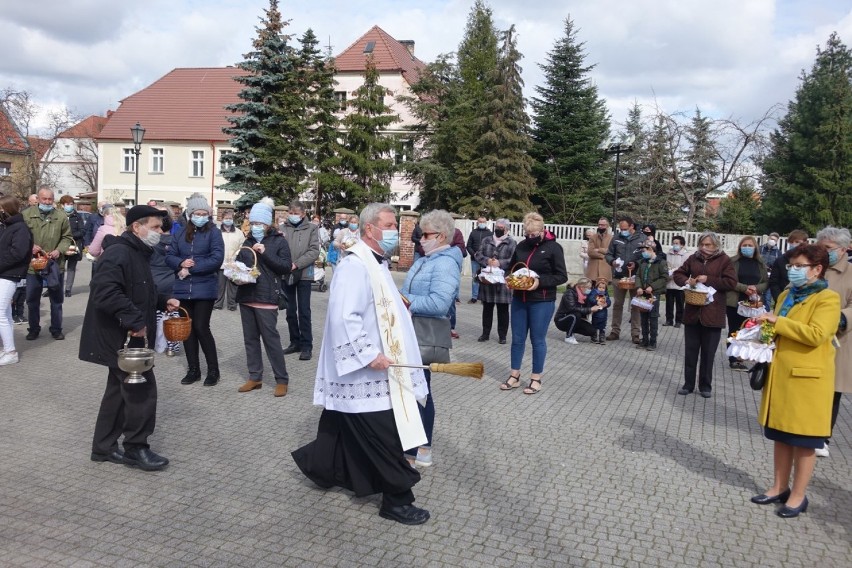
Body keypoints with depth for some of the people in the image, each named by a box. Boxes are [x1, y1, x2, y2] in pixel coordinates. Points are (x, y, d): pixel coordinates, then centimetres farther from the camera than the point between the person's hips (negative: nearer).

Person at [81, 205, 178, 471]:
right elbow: (105, 293, -32)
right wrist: (135, 320, -32)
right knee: (142, 390, -5)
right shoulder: (118, 253, -19)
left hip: (127, 337, 11)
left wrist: (162, 302, 12)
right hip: (121, 337, -11)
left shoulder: (137, 253, 15)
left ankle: (103, 447, 26)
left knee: (119, 391, 16)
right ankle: (136, 448, 8)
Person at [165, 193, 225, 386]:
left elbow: (216, 259, -14)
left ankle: (213, 370, 8)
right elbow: (169, 257, 9)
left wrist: (191, 268, -16)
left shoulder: (213, 232, -4)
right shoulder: (180, 233, 10)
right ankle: (193, 369, 20)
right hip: (183, 288, 5)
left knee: (201, 328, -6)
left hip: (204, 288, -5)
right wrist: (181, 263, -13)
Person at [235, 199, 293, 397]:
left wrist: (265, 252, -18)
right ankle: (255, 377, 22)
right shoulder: (248, 242, 13)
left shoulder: (279, 241, -3)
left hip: (266, 297, -6)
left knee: (271, 338, -4)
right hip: (246, 296, 6)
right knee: (250, 338, 11)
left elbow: (286, 267, -11)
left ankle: (282, 380, 6)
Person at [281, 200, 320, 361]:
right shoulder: (283, 228, 4)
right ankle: (295, 342, 22)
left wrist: (296, 264, -14)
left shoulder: (311, 228, 1)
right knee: (290, 311, 10)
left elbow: (314, 251, -7)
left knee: (304, 311, -1)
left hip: (304, 274, -2)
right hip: (286, 275, 3)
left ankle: (306, 345, 5)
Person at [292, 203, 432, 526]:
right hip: (363, 370, -11)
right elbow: (345, 318, -27)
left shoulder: (375, 262, 14)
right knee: (384, 436, -2)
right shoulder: (355, 265, -20)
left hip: (372, 369, 11)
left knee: (345, 429, 21)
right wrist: (369, 355, -26)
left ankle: (318, 466, 38)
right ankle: (397, 499, 9)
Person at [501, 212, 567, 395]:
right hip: (519, 300, 5)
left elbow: (562, 276, -9)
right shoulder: (521, 246, 4)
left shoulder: (553, 248, -9)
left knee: (538, 340, 5)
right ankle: (514, 376, 22)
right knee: (517, 338, 11)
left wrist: (540, 282, -22)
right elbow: (511, 267, 17)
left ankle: (536, 379, 18)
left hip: (542, 302, -5)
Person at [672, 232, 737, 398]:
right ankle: (688, 384, 20)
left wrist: (709, 280, -16)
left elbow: (731, 282, -9)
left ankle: (705, 386, 19)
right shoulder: (693, 258, 7)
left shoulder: (724, 260, -2)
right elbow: (678, 274, 13)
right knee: (690, 350, 9)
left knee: (708, 352, 6)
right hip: (692, 311, 3)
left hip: (712, 314, -3)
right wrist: (686, 281, -8)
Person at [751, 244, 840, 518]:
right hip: (780, 374, 7)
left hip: (806, 378, -7)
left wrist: (777, 321, -21)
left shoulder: (828, 299, -10)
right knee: (780, 435, 14)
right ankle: (779, 487, 25)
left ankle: (798, 496, 15)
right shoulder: (787, 295, 13)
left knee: (804, 440, 4)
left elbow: (816, 334, -24)